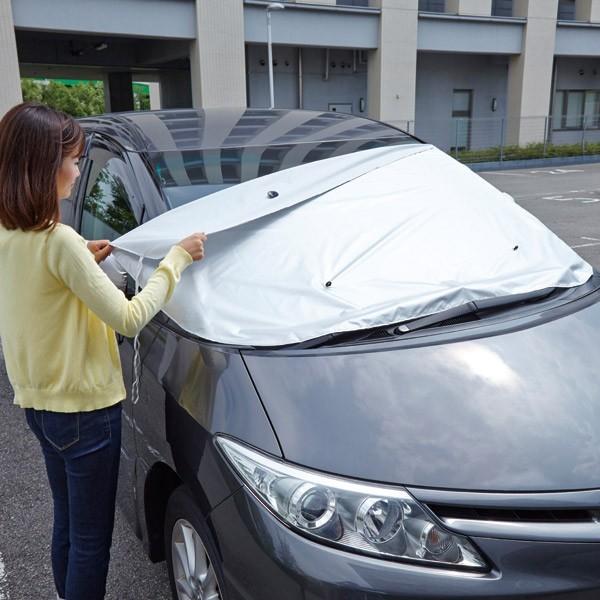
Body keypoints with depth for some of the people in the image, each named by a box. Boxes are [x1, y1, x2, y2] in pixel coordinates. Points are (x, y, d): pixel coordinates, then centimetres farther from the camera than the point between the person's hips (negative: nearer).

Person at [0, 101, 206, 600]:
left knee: (67, 522, 24)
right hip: (83, 409, -9)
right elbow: (129, 319, -21)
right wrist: (177, 259, -12)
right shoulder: (59, 240, -23)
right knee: (91, 538, 9)